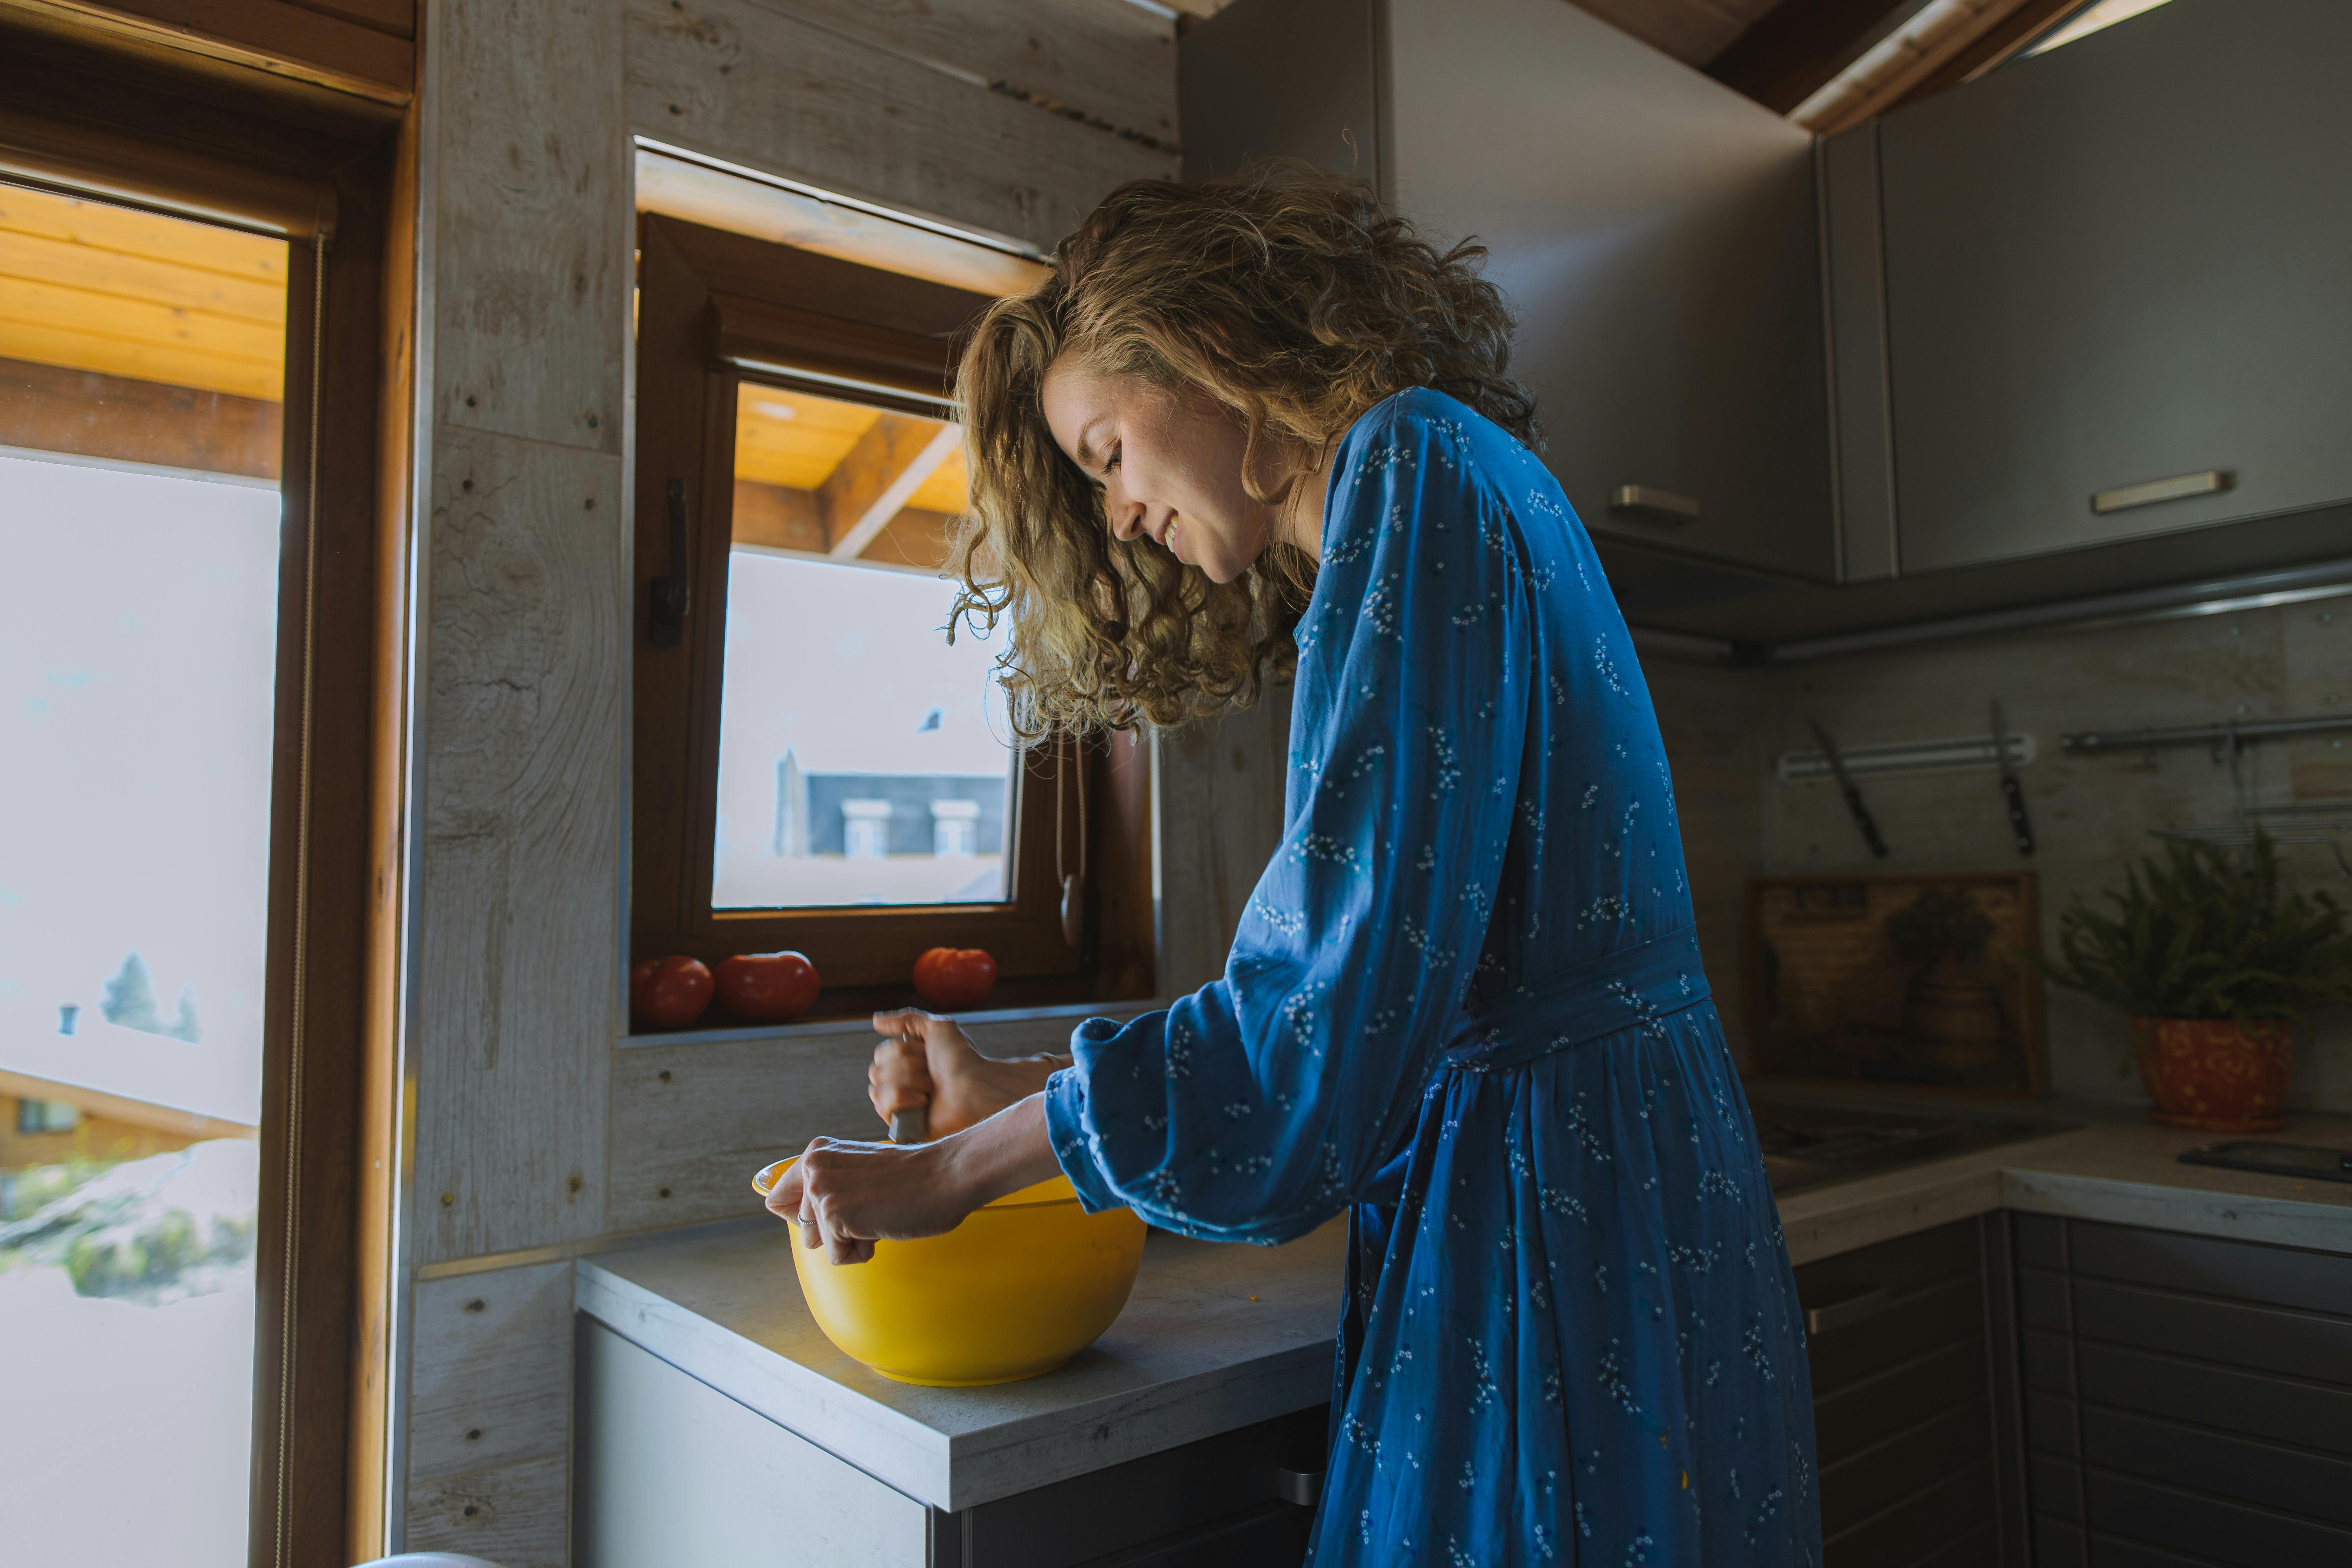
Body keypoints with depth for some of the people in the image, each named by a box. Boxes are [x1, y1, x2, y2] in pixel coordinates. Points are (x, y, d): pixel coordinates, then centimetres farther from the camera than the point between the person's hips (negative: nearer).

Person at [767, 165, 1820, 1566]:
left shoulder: (1417, 466, -10)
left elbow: (1342, 980, -19)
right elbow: (1361, 997, 14)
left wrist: (962, 1170, -9)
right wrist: (1013, 1089, 13)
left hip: (1561, 1211, -9)